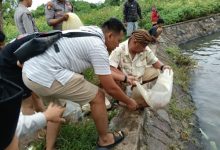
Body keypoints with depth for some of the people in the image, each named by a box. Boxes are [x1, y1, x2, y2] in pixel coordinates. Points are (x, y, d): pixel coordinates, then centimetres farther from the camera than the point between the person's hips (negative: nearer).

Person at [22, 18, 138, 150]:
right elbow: (111, 88, -4)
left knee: (57, 104, 32)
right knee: (98, 97, 2)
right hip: (47, 75, -10)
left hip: (29, 71, 10)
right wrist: (129, 102, 13)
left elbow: (106, 69, 29)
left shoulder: (88, 34, 19)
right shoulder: (98, 47, -9)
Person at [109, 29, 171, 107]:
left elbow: (154, 61, 3)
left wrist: (162, 66, -19)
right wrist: (125, 78, -51)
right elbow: (108, 71, -36)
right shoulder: (119, 50, -26)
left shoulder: (145, 49, -13)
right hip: (122, 81, -4)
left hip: (139, 78, 4)